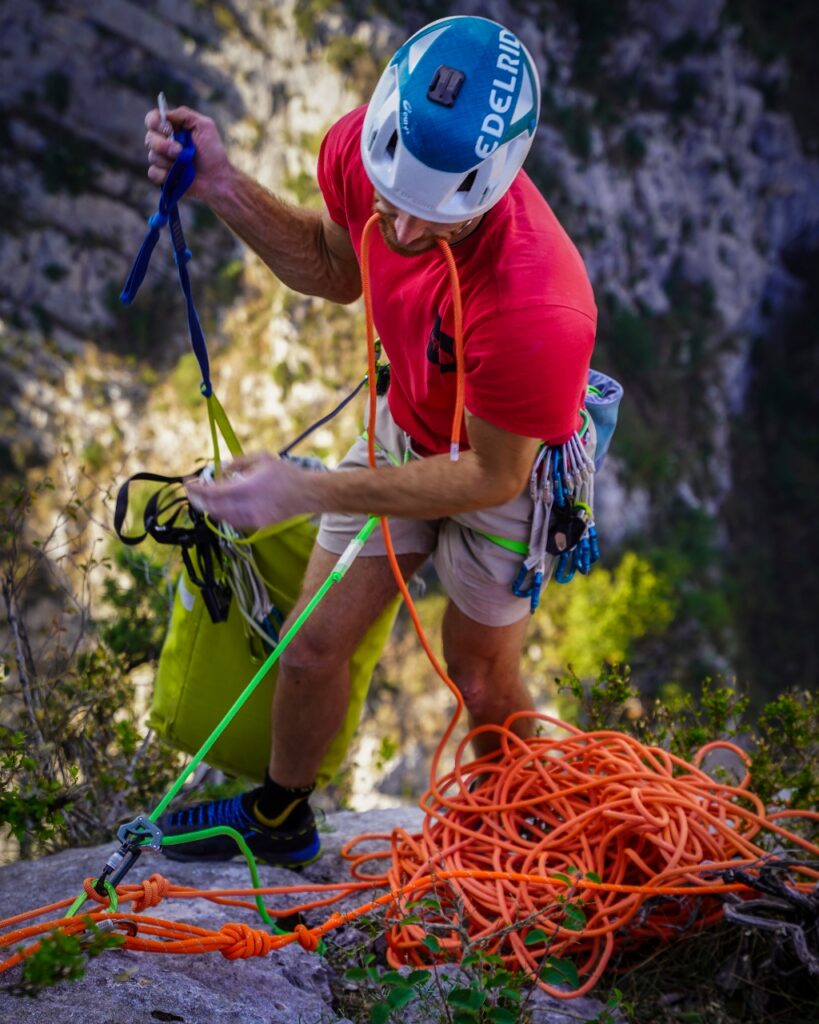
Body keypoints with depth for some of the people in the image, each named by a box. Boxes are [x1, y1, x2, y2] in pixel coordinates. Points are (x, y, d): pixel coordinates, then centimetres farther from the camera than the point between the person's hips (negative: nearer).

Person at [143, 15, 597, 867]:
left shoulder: (535, 314, -45)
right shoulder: (360, 149, -27)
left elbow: (489, 477, -27)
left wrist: (306, 491, -30)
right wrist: (221, 188, -17)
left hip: (508, 464, -5)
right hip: (406, 427, 5)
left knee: (479, 673, 17)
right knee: (313, 644, 12)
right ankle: (280, 816, 40)